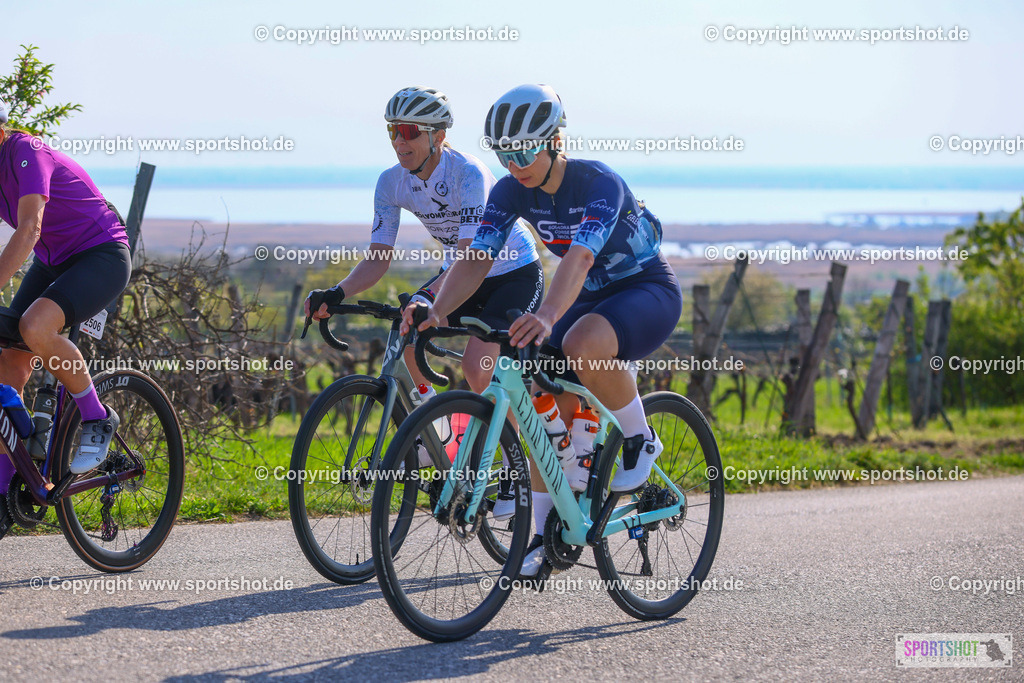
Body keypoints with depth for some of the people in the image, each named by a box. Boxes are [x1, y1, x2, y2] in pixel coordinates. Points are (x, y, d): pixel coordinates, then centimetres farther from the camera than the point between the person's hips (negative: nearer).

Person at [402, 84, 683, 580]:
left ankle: (640, 441, -13)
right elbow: (475, 258, -19)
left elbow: (579, 259, -44)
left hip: (648, 292, -6)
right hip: (591, 299, 7)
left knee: (581, 348, -37)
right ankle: (546, 537, 4)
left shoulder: (598, 184, -28)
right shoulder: (511, 192, -9)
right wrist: (436, 311, -38)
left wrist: (546, 315, -62)